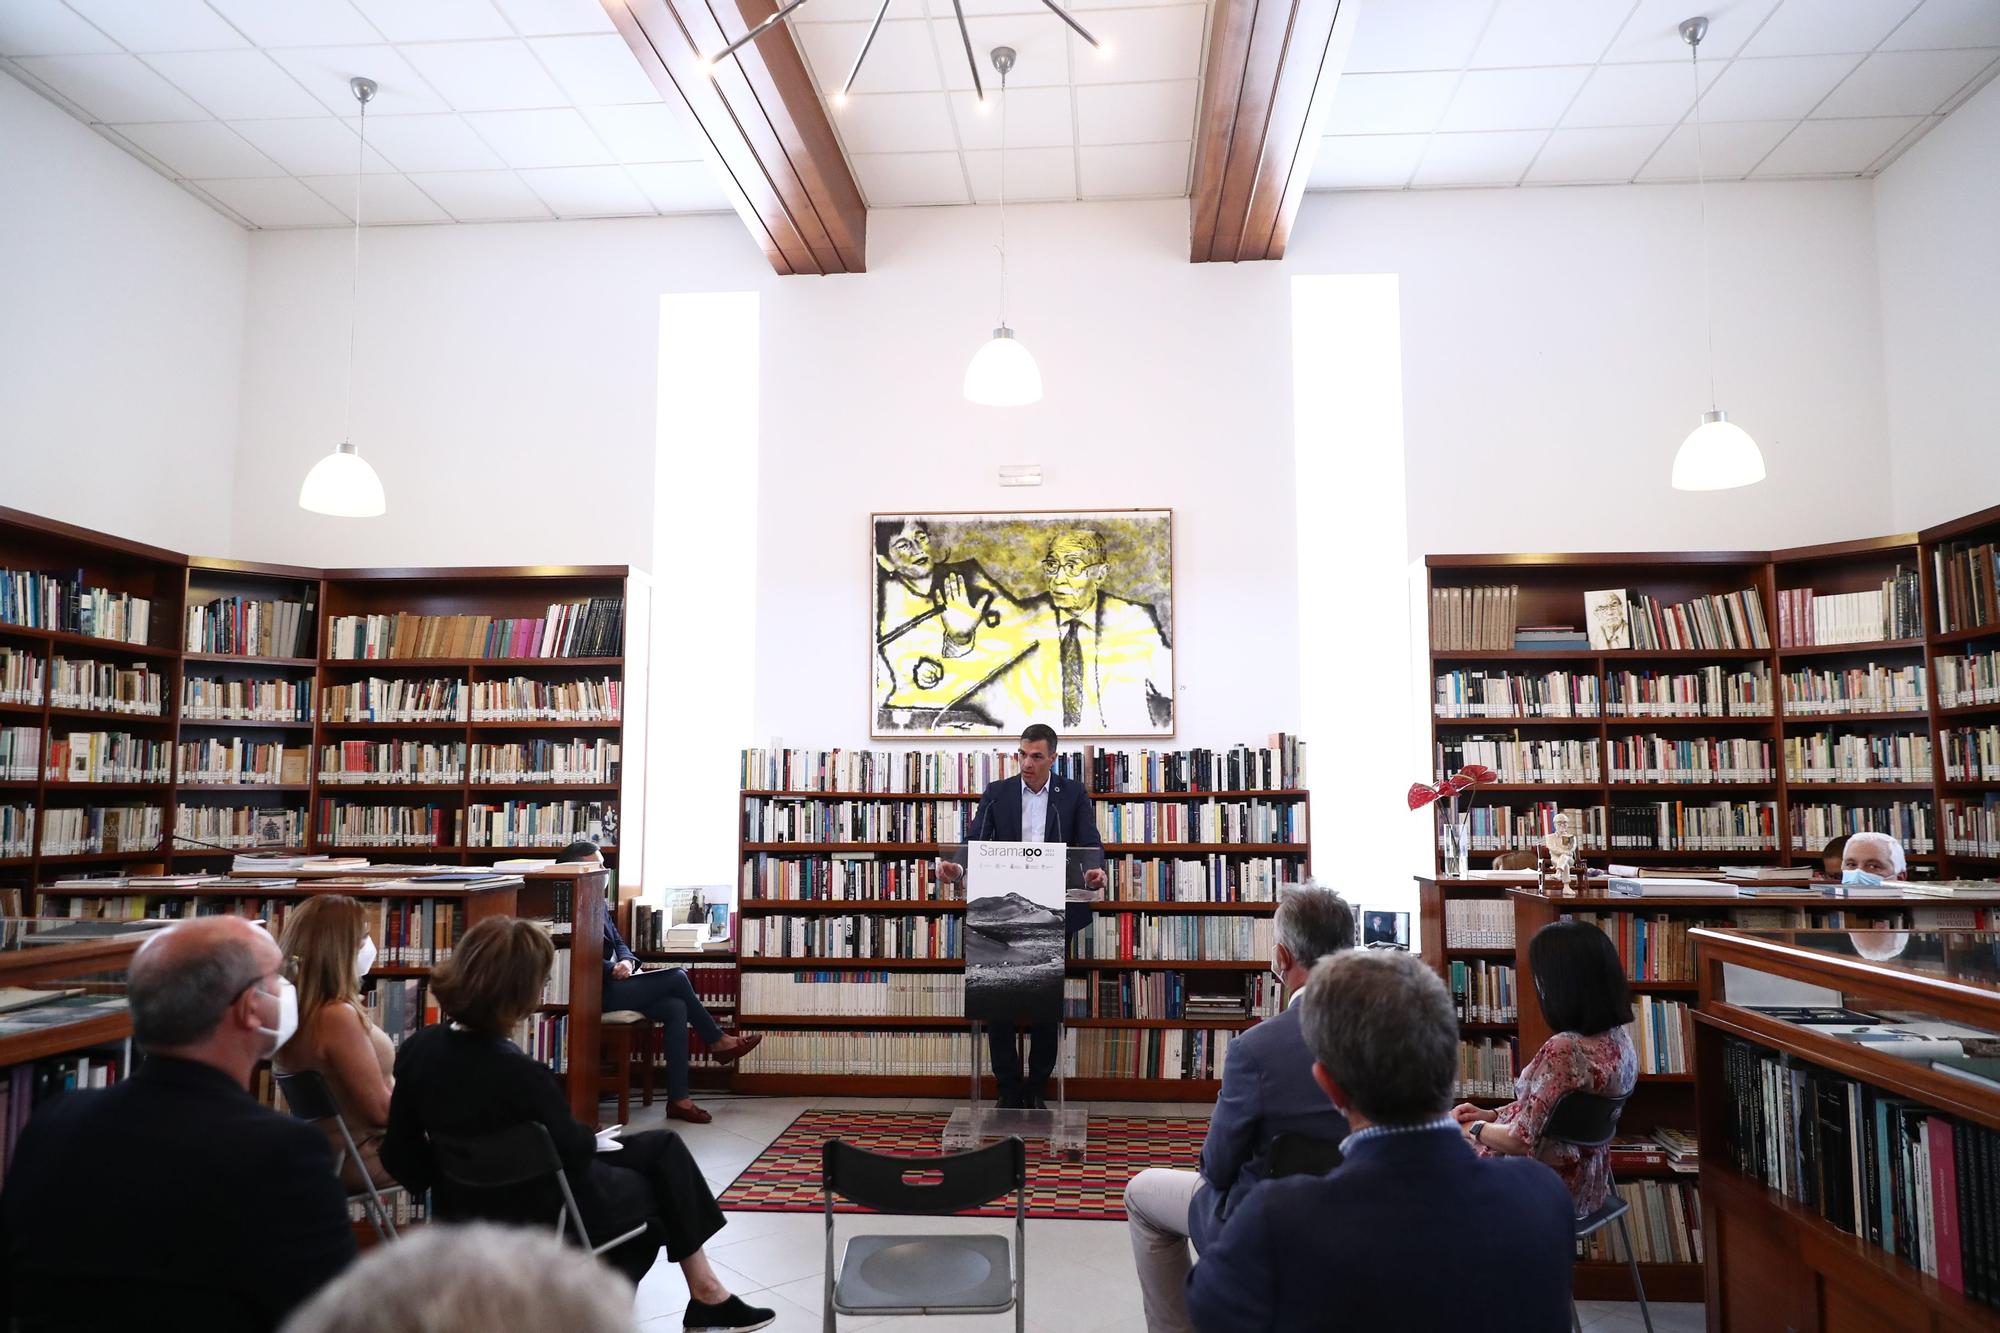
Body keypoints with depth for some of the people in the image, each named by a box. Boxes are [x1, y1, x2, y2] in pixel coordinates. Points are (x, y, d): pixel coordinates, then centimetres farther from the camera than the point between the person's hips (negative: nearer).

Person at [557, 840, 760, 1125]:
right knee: (677, 978, -14)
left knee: (676, 1008, -11)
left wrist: (626, 961, -4)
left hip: (610, 984, 9)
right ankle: (717, 1041, 5)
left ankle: (679, 1098, -11)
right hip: (597, 992, -9)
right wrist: (613, 969, -23)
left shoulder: (599, 902, 15)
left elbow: (618, 942, 16)